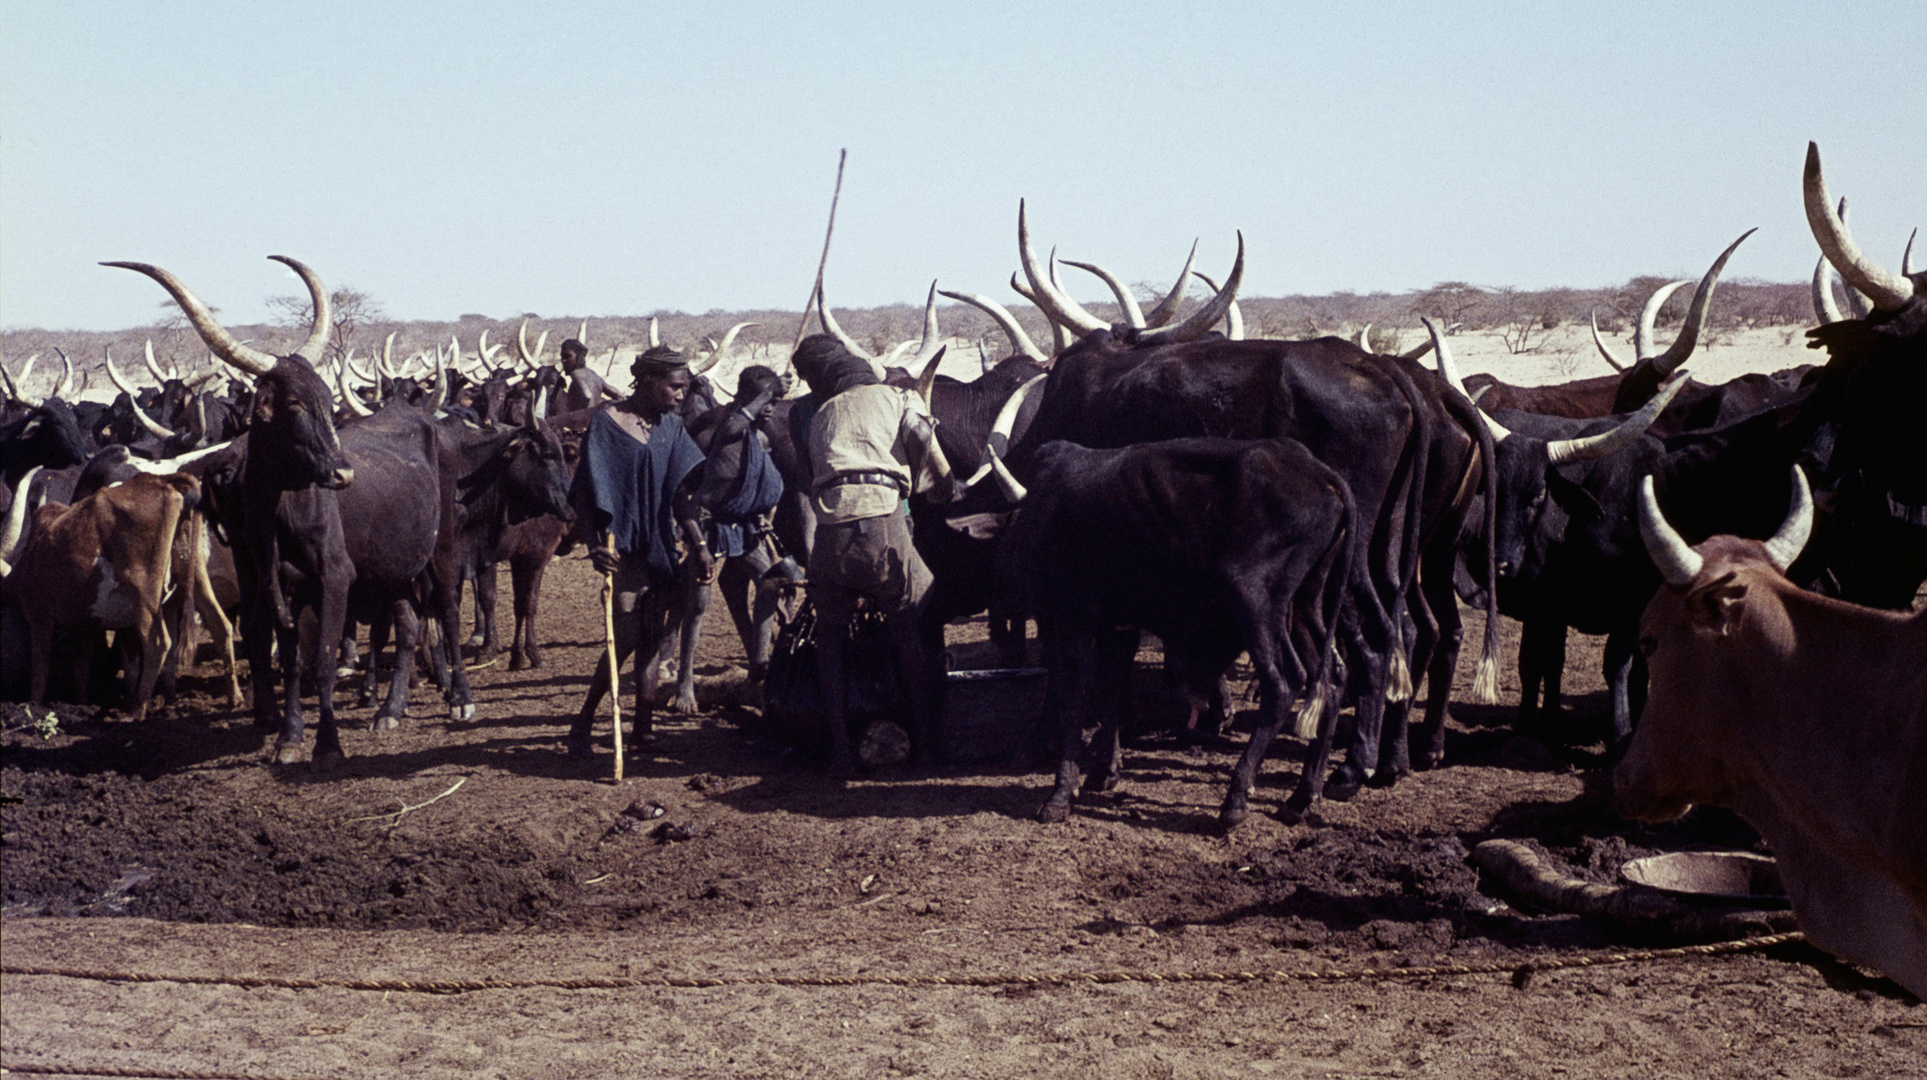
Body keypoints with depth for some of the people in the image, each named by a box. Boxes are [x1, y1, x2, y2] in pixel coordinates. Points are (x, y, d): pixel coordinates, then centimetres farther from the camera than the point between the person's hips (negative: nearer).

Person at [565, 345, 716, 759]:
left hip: (662, 547, 6)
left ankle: (642, 727, 16)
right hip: (625, 549, -6)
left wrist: (700, 548, -3)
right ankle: (581, 725, 4)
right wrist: (595, 547, -23)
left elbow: (682, 494, 5)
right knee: (626, 638, -8)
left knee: (653, 638, 8)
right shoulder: (607, 424, -9)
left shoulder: (670, 427, 7)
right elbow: (586, 495, -11)